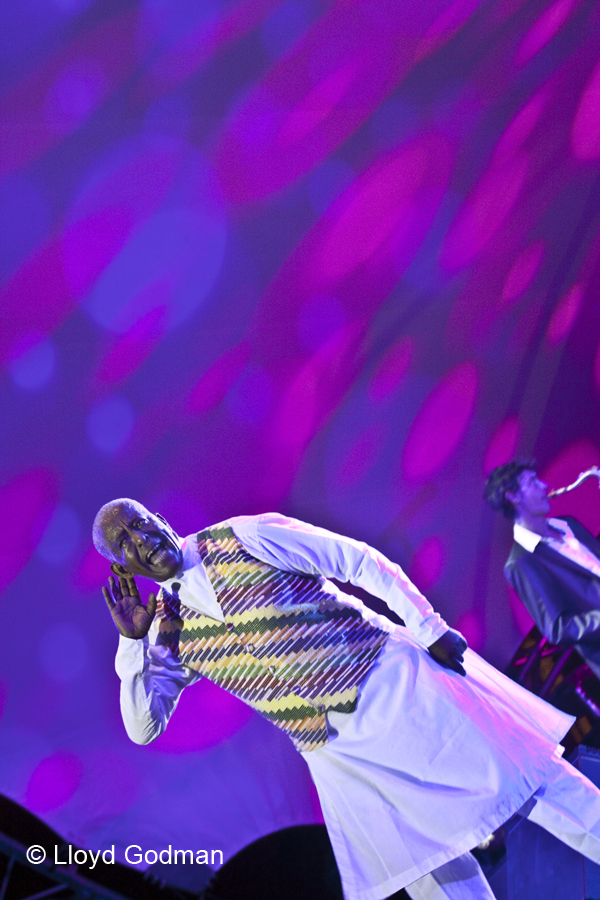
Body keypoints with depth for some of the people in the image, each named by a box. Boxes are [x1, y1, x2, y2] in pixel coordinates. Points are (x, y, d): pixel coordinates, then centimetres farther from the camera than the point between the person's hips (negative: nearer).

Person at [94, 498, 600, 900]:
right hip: (342, 757, 3)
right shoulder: (168, 632, 6)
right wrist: (131, 641, -8)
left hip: (395, 679, -3)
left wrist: (430, 628, -11)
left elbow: (361, 561, -5)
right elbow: (143, 728, 4)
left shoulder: (245, 538, -6)